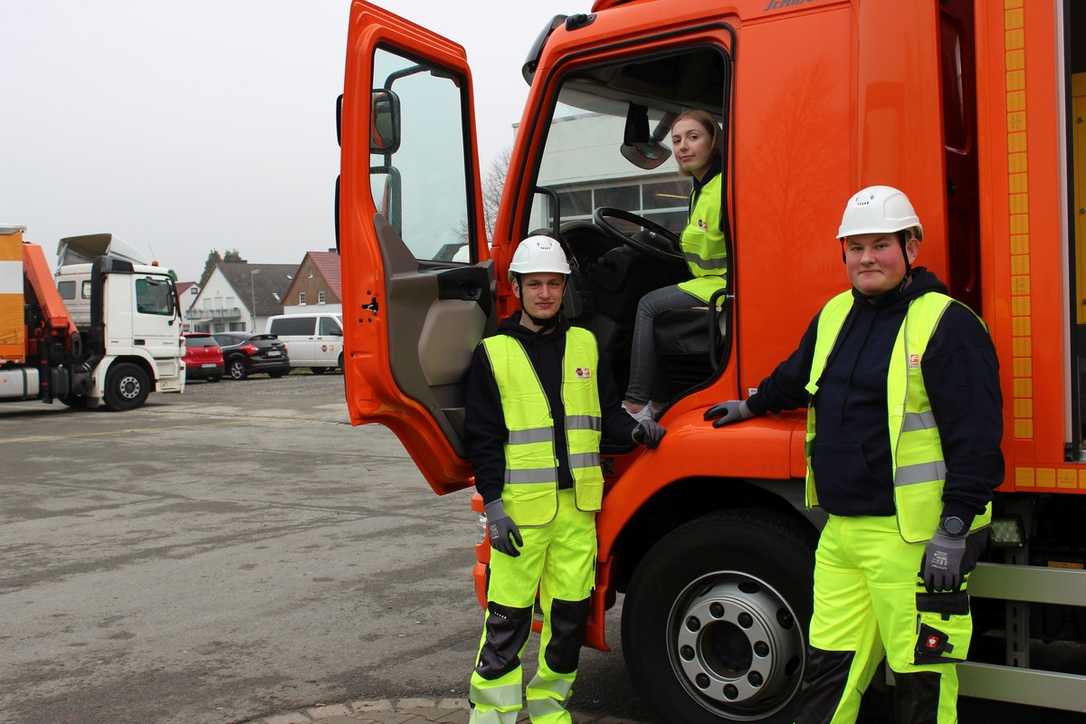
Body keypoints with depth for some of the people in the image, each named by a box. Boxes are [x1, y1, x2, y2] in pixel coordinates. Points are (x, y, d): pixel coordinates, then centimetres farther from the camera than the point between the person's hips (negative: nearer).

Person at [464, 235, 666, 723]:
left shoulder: (584, 343, 10)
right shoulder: (493, 352, -1)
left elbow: (604, 410, 14)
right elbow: (483, 437, -3)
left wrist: (632, 429, -7)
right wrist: (493, 504, -9)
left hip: (577, 505, 4)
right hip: (520, 506, -4)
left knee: (570, 611, 11)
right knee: (508, 617, 0)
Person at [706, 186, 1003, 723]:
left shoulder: (948, 325, -11)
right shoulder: (836, 314, 13)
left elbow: (976, 438, -15)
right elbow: (796, 376, 33)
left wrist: (954, 533, -18)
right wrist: (751, 406, 47)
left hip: (912, 537, -7)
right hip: (841, 531, 7)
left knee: (922, 677, 4)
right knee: (828, 667, 13)